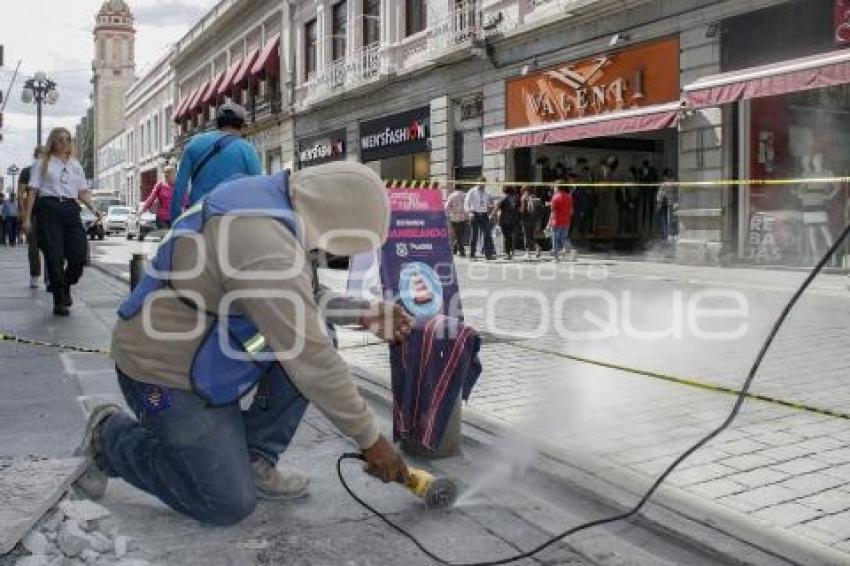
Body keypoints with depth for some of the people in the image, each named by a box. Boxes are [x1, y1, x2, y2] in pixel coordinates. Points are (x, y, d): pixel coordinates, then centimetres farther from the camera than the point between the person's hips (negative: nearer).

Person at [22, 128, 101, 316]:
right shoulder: (42, 164, 9)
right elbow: (33, 191, 3)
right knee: (54, 256, -5)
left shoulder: (76, 165, 20)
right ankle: (59, 301, 3)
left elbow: (83, 191, 17)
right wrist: (27, 218, -3)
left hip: (71, 209, 3)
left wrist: (92, 207, -1)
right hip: (49, 208, -3)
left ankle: (65, 286, 22)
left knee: (80, 253, -7)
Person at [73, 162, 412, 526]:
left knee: (314, 331, -3)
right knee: (231, 504, -4)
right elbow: (312, 363, -30)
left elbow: (299, 297, 11)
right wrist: (370, 439, -21)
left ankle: (255, 459, 6)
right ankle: (111, 437, 13)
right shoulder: (267, 247, -34)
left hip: (202, 347, 9)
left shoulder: (267, 196, -4)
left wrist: (362, 313, 2)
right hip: (164, 373, -9)